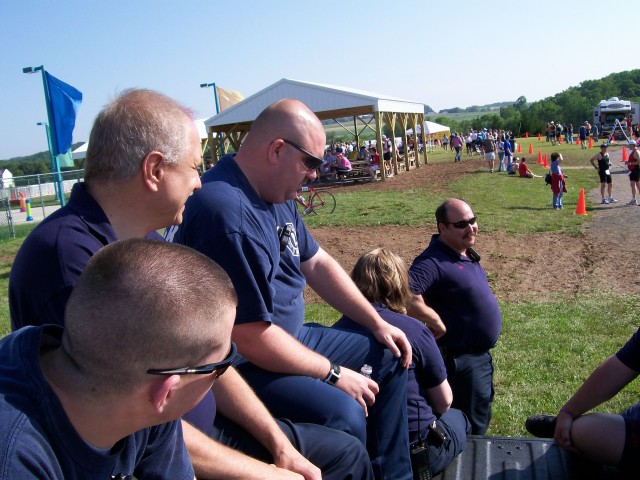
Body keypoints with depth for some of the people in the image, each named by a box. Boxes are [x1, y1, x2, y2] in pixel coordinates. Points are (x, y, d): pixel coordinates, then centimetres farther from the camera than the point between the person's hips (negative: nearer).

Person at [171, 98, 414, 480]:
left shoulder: (277, 193, 3)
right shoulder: (228, 212, -29)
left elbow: (316, 263, 12)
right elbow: (251, 338, -28)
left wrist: (378, 323, 8)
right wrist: (333, 374, -16)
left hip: (287, 336, 10)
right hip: (240, 364, -10)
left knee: (390, 357, 12)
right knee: (344, 415, -31)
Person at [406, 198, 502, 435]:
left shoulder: (466, 254, 5)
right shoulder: (433, 261, -26)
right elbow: (407, 299, -40)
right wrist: (438, 324, -27)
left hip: (481, 355, 9)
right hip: (461, 360, -9)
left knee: (481, 417, 25)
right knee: (471, 426, 6)